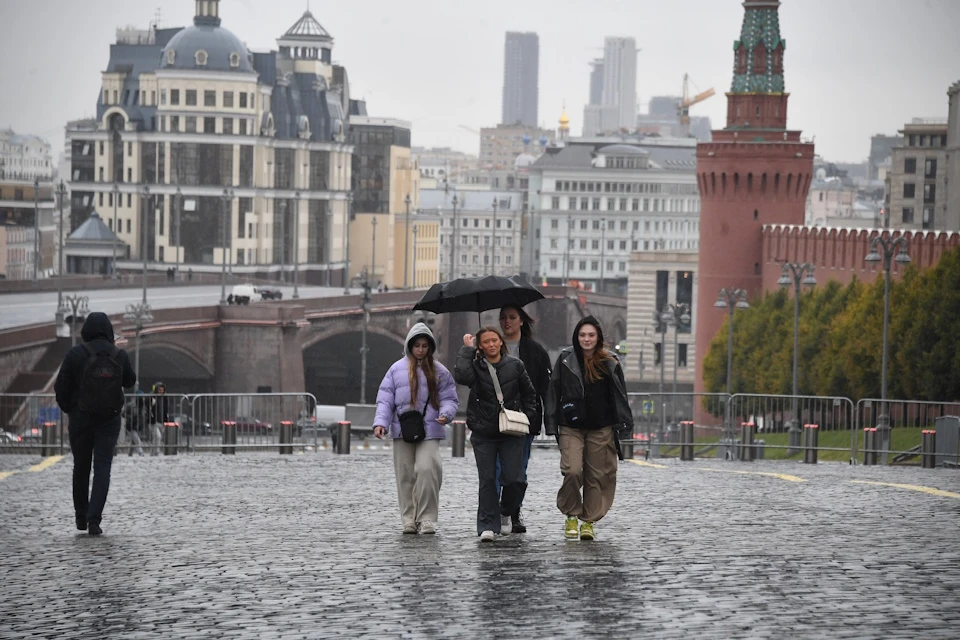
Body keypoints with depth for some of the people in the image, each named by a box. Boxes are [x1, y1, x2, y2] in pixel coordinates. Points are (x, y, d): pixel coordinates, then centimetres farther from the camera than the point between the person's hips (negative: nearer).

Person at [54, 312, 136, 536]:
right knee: (102, 468, 0)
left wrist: (67, 408, 11)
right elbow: (130, 381, 12)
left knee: (81, 467, 15)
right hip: (110, 419, 1)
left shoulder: (75, 354, -9)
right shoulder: (120, 355, -4)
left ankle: (81, 516, 24)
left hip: (81, 418, 0)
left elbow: (61, 387, -6)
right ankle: (94, 519, -13)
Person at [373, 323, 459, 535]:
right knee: (405, 475, 2)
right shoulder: (397, 369, 9)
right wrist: (380, 422, -7)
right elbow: (385, 398, 6)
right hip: (402, 429, 2)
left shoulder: (439, 371, 9)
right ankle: (409, 519, 10)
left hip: (429, 431, -2)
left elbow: (449, 399, 8)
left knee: (427, 469, -16)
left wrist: (446, 414, -13)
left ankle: (427, 518, -10)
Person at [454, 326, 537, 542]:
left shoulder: (515, 365, 4)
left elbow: (529, 393, 15)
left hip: (511, 432, 1)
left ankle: (506, 513, 23)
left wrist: (527, 416, 4)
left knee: (514, 479, -5)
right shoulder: (475, 366, -2)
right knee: (487, 480, -1)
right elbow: (461, 376, -25)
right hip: (483, 433, -1)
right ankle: (487, 525, 4)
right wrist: (467, 350, -15)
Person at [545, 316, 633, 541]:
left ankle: (589, 521, 14)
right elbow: (553, 393, 5)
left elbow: (620, 397, 9)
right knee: (572, 471, -15)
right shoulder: (565, 360, 3)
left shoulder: (609, 364, 5)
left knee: (597, 475, 2)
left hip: (601, 429, 1)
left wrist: (623, 427, 3)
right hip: (571, 427, -1)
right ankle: (571, 516, 4)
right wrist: (552, 425, 0)